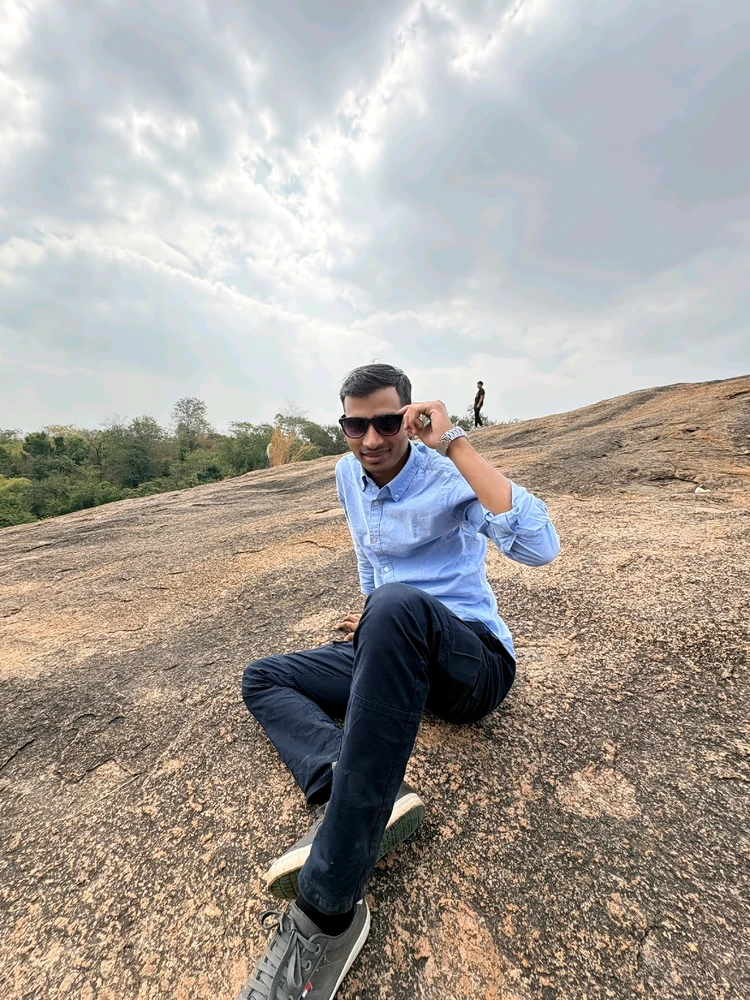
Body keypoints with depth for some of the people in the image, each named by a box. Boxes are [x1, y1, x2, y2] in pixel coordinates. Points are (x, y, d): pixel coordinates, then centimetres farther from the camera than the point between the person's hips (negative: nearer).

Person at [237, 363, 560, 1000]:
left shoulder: (445, 477, -14)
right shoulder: (348, 475, 6)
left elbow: (540, 546, -31)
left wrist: (453, 443, -28)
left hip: (477, 664, -7)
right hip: (394, 653, 7)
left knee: (398, 607, -39)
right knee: (262, 679, 5)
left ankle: (328, 911, -31)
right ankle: (357, 797, -21)